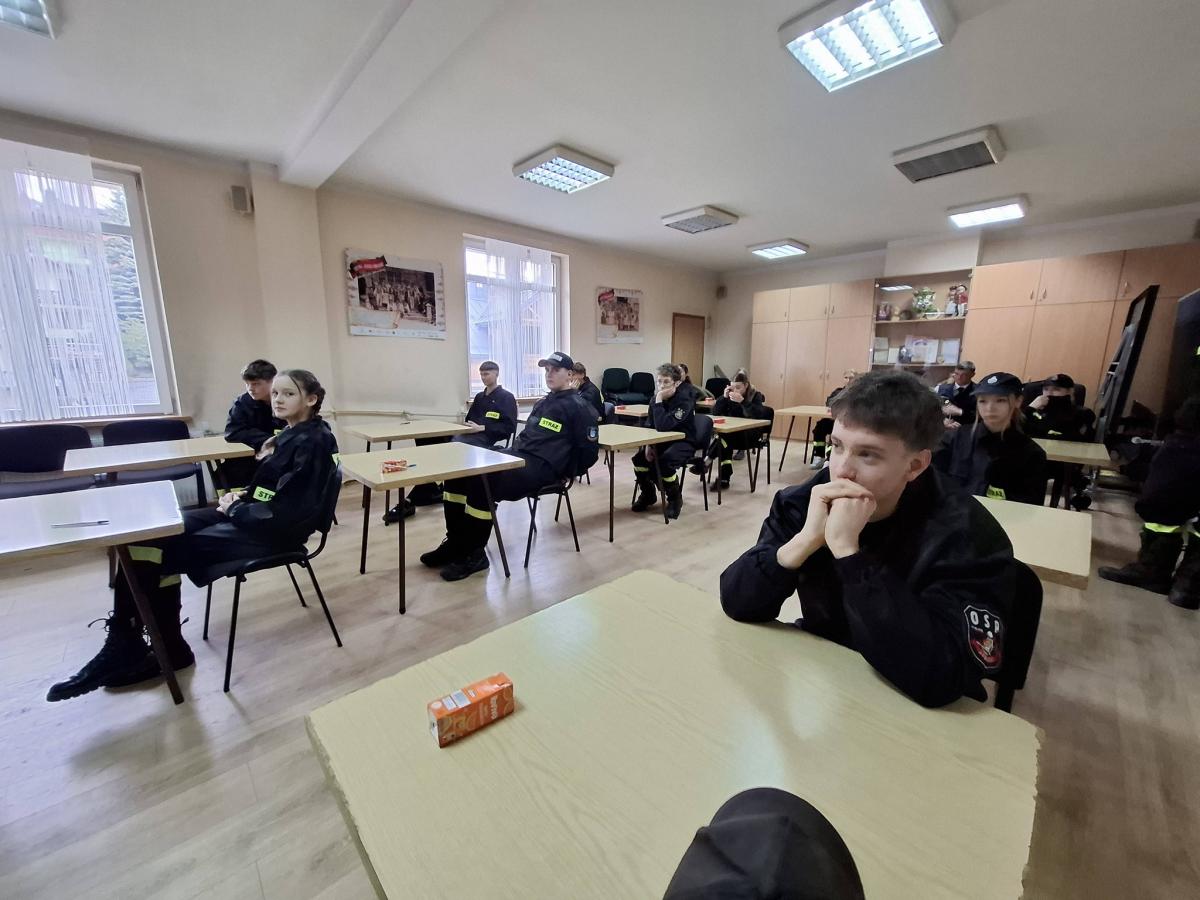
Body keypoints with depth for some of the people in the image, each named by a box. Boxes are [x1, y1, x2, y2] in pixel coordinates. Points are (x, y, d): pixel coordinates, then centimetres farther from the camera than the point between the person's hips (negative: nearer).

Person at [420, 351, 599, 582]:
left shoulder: (578, 407, -3)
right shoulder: (542, 403, 23)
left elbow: (589, 451, -5)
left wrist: (567, 474, -5)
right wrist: (510, 456, 16)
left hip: (543, 465, -9)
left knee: (481, 481, -29)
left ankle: (474, 555, -13)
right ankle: (455, 543, -2)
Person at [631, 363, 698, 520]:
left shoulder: (685, 399, -24)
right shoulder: (656, 397, -4)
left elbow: (662, 426, -36)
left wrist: (658, 401, -32)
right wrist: (649, 444, -8)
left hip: (684, 441, -6)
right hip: (663, 439, 6)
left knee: (665, 462, -32)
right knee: (639, 458, -14)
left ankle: (675, 499, -3)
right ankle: (648, 495, 11)